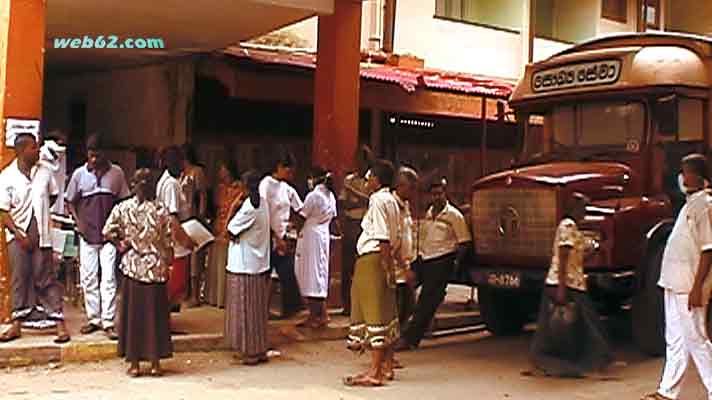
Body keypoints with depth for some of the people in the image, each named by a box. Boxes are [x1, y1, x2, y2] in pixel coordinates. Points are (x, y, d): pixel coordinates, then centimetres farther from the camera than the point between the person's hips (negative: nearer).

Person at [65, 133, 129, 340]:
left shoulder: (116, 172, 1)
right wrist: (79, 222, -3)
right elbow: (70, 202, 9)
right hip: (87, 235, 1)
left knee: (109, 278, -5)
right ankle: (93, 319, 17)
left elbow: (124, 200, 7)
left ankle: (108, 322, -1)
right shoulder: (79, 174, 2)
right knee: (89, 278, 5)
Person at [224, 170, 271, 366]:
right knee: (258, 310, 14)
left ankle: (251, 352, 7)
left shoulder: (249, 206, -20)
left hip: (244, 265, -8)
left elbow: (231, 230, -13)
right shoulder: (263, 203, 6)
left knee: (246, 310, 1)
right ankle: (260, 350, 20)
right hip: (260, 263, 8)